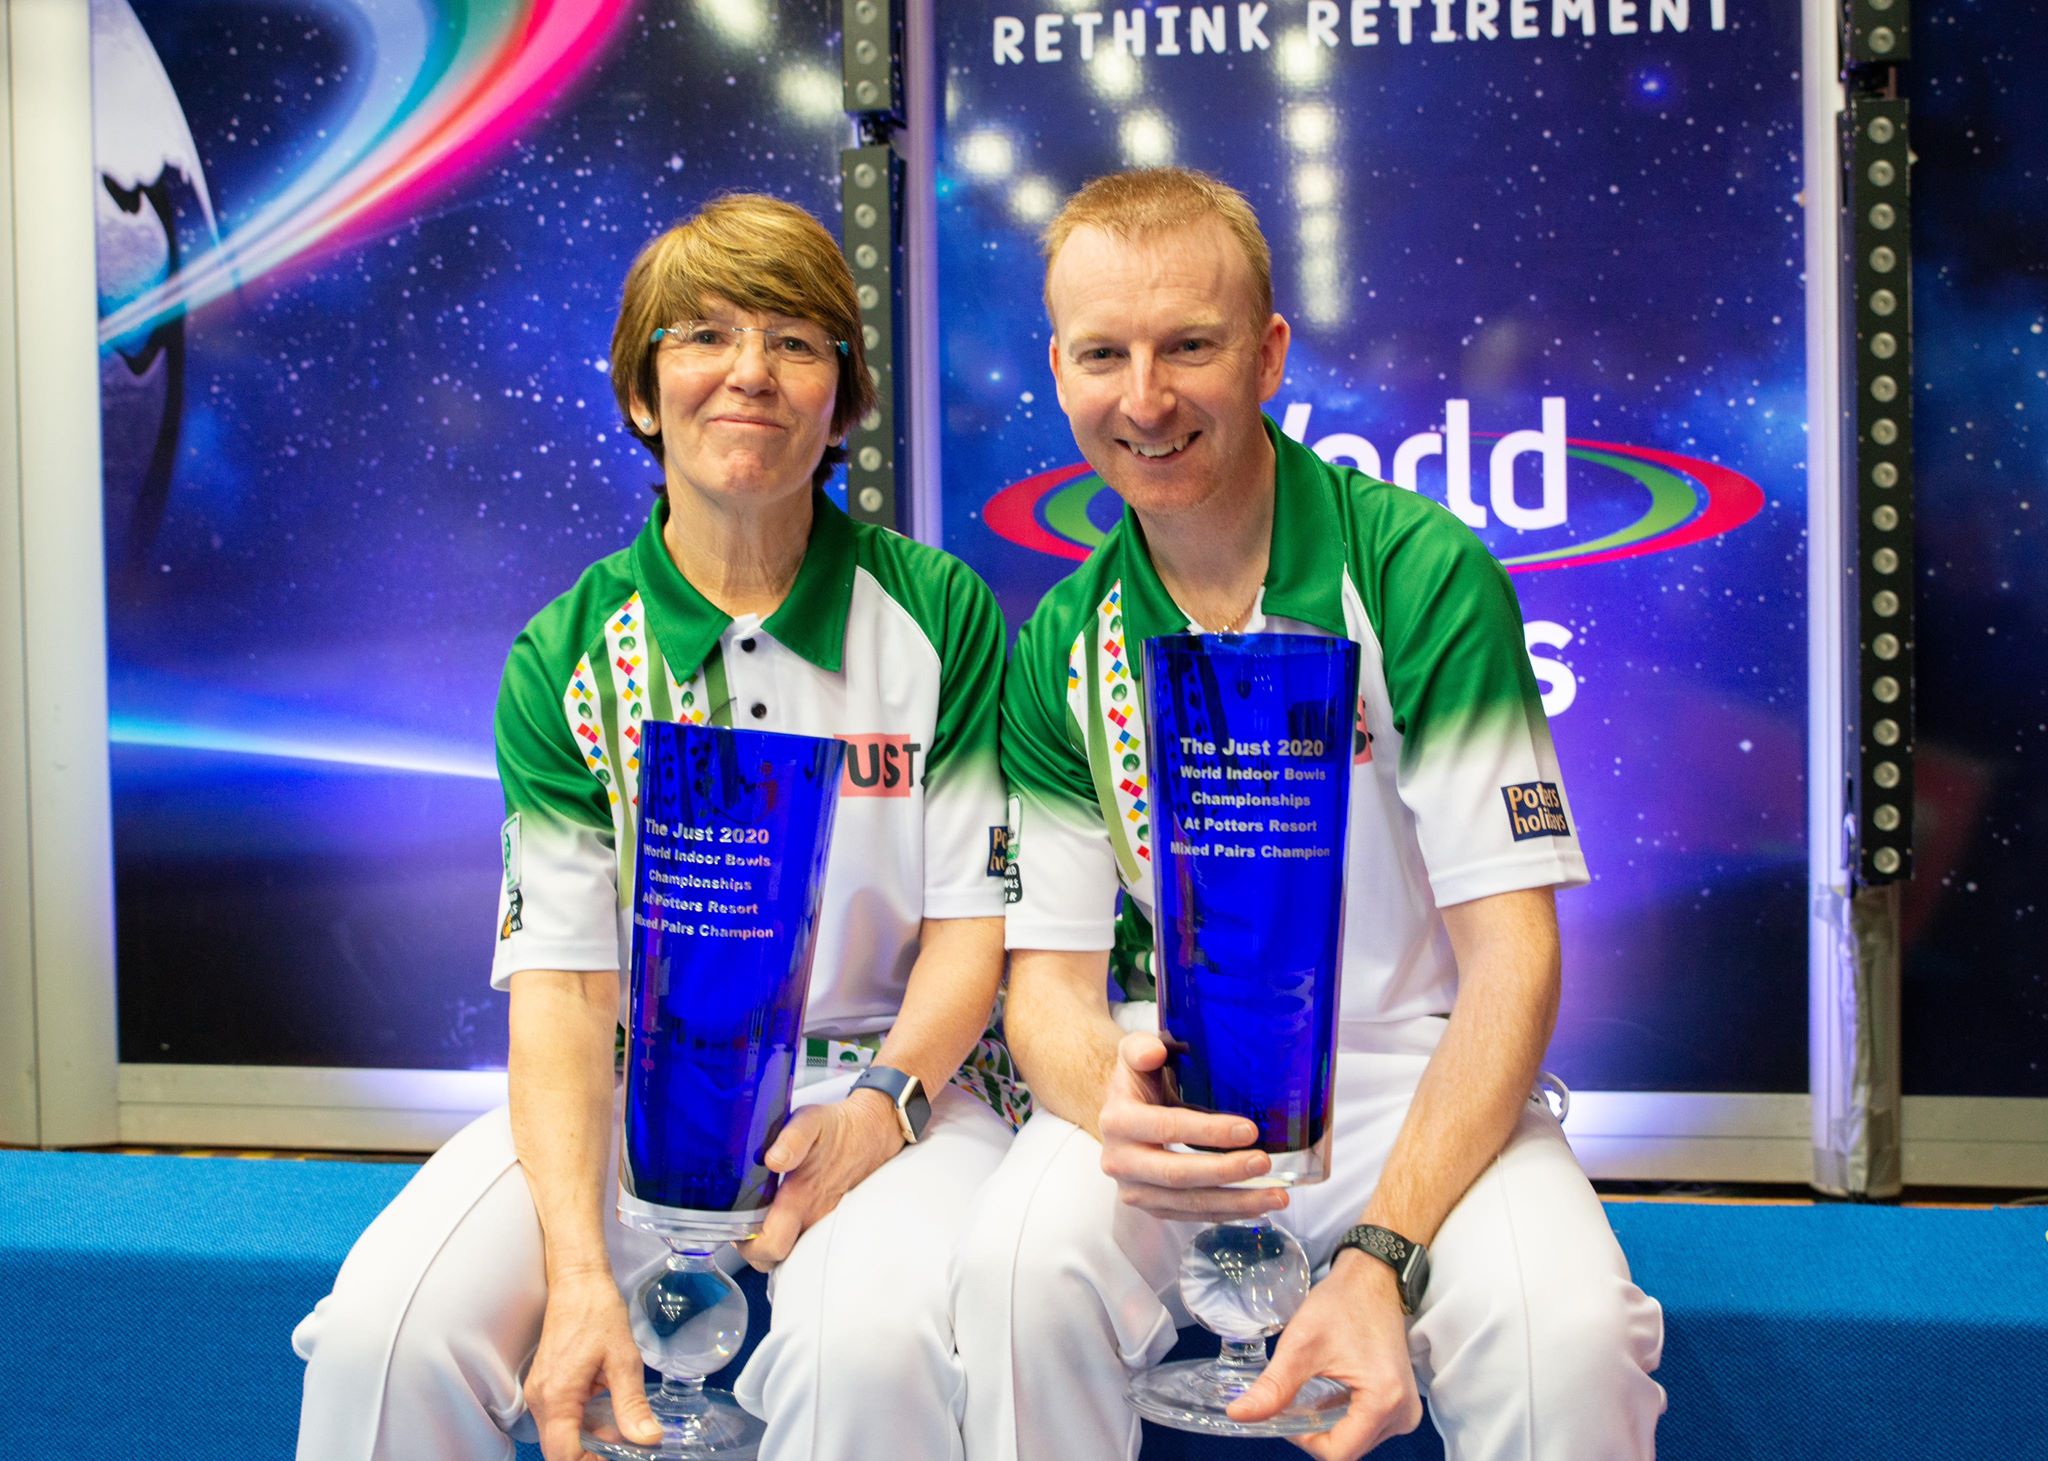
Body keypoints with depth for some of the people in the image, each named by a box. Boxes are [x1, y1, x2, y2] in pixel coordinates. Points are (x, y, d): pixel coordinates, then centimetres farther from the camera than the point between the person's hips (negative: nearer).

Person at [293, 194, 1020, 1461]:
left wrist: (879, 1106, -19)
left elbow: (973, 920, 1)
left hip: (882, 1078, -1)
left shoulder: (940, 614, 1)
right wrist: (577, 1272, -18)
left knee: (871, 1339, -34)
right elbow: (562, 978, -4)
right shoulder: (565, 658, 3)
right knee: (387, 1326, -23)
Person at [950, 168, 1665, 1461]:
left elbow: (1511, 955, -13)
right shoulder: (1065, 648, 1)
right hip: (1172, 1073, 2)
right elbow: (1050, 975, 0)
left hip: (1412, 1067, -2)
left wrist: (1385, 1250, -26)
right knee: (1023, 1263, -28)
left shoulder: (1423, 575, -11)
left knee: (1567, 1330, -31)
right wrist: (1113, 1103, -26)